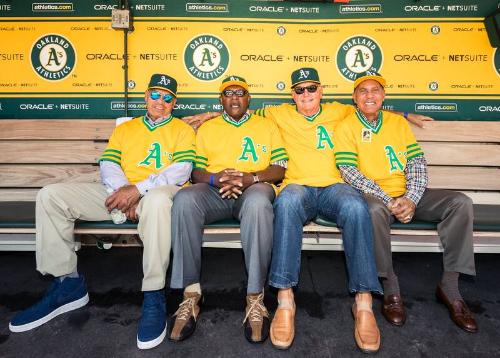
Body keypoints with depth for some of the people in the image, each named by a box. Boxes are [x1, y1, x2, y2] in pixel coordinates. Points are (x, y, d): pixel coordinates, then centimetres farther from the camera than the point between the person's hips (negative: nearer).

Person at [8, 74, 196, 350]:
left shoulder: (183, 130, 10)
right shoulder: (124, 128, 24)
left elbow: (182, 171, -7)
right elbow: (108, 164, 10)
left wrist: (138, 189, -19)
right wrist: (122, 191, -13)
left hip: (157, 191, -5)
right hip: (120, 193, 5)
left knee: (157, 200, -43)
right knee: (51, 196, -10)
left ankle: (153, 296, -31)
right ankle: (68, 284, -5)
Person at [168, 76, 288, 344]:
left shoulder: (267, 126, 19)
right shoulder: (206, 128, 23)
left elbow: (279, 168, 7)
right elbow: (196, 171, 13)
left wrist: (250, 177, -12)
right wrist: (216, 178, -10)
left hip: (254, 187, -1)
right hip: (214, 189, 2)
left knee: (258, 203, -39)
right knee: (184, 199, -33)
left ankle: (255, 298, -30)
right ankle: (190, 295, -26)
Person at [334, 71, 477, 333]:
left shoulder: (398, 122, 14)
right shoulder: (347, 127, 0)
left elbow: (417, 162, 7)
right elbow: (350, 172, -11)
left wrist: (411, 199, -12)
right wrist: (389, 202, -19)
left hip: (406, 196, 5)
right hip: (373, 196, -4)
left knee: (461, 203, -14)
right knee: (374, 209, -38)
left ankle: (449, 286, -7)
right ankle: (390, 288, -20)